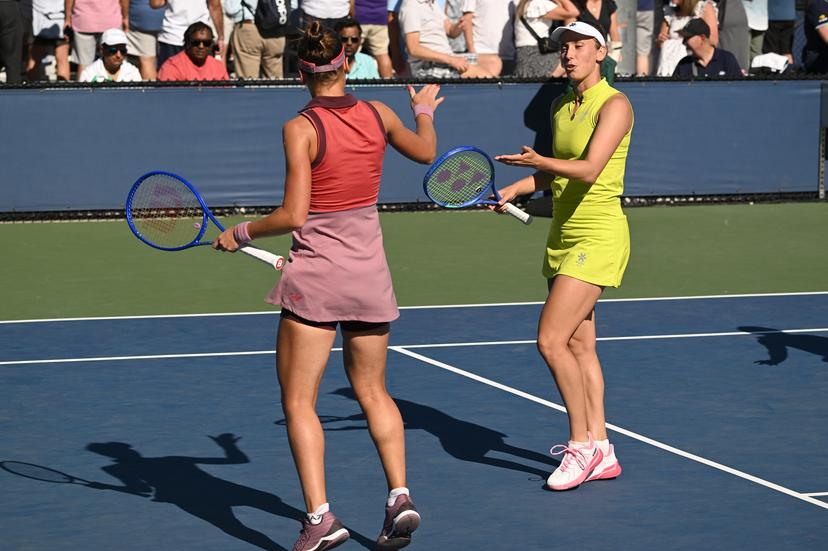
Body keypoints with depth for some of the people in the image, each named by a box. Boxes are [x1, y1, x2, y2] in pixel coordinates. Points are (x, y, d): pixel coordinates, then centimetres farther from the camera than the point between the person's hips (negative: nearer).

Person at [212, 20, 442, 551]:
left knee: (299, 402, 2)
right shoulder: (378, 114, 1)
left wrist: (241, 233, -2)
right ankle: (400, 495, 4)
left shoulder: (301, 129, -14)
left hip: (316, 275, -5)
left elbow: (294, 216, -18)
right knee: (373, 392, 19)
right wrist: (424, 111, 42)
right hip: (371, 269, 5)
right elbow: (425, 151, 22)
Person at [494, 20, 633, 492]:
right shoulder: (561, 106, 11)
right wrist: (515, 188, 8)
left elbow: (589, 169, -26)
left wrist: (539, 161, -40)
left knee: (551, 341, -15)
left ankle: (582, 444, -3)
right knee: (579, 346, 10)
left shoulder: (614, 105, -13)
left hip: (598, 238, -9)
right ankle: (601, 453, 16)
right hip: (563, 237, 9)